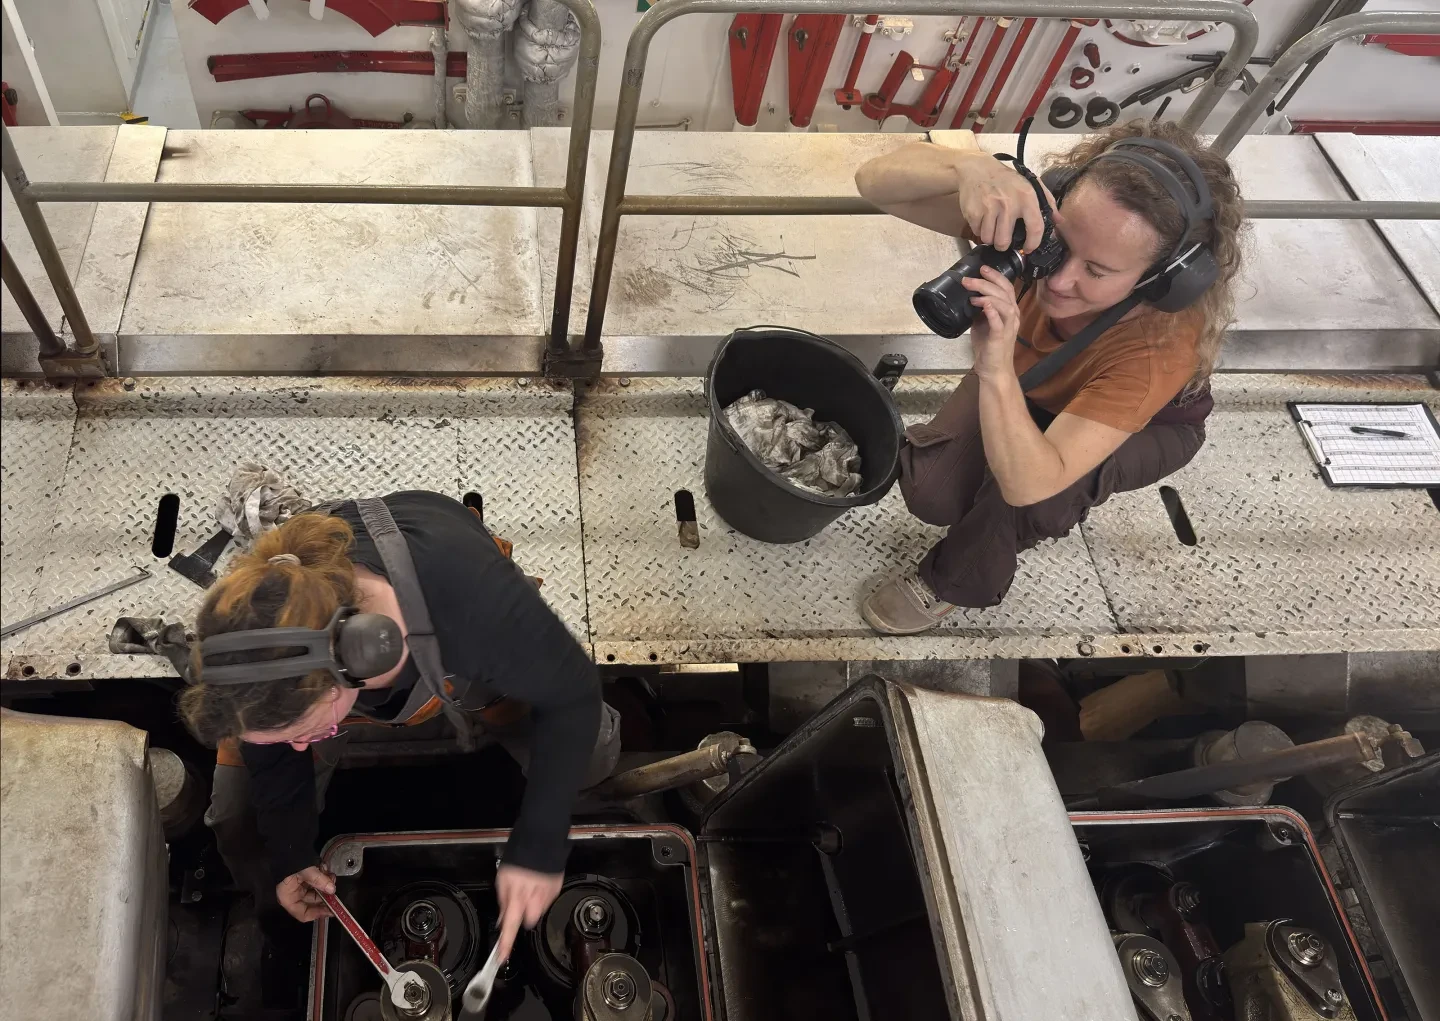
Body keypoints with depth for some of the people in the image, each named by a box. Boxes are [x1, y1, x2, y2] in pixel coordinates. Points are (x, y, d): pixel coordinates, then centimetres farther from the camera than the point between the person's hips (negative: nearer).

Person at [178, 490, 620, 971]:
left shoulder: (472, 597, -50)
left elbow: (572, 694, -32)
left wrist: (538, 847, -33)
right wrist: (290, 855, -10)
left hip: (465, 646, -1)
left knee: (591, 757, -7)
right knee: (240, 816, -9)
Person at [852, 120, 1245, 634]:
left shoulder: (1162, 344, -43)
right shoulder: (1035, 215, -35)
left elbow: (1029, 485, -46)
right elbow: (876, 180, -38)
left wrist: (996, 368, -63)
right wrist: (969, 165, -59)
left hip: (1146, 423, -3)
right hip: (1024, 379, 3)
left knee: (1032, 486, -33)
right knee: (932, 493, -17)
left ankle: (953, 585, 0)